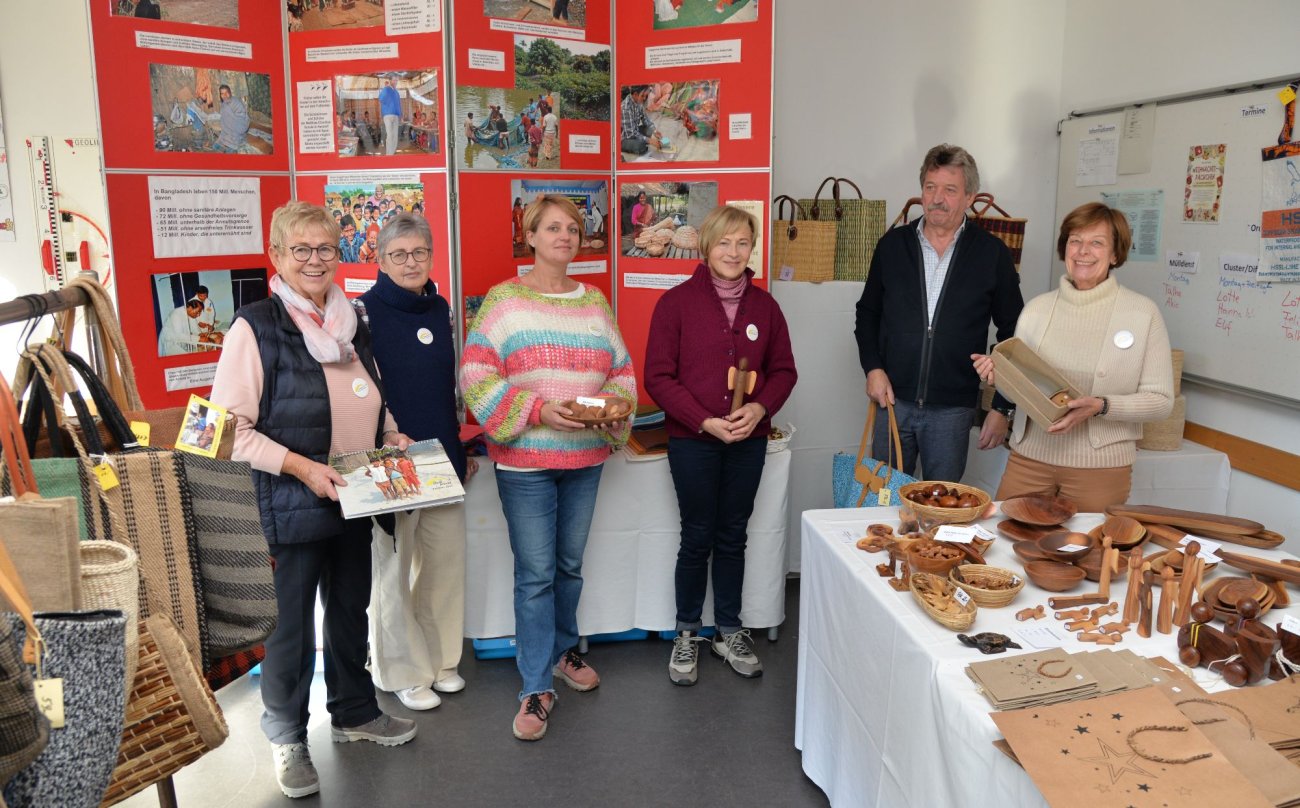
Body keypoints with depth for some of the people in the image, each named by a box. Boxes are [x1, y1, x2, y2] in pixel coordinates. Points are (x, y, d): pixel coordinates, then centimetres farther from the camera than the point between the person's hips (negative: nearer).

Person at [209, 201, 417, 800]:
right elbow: (232, 426, -17)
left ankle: (354, 712, 41)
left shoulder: (349, 322, 8)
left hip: (352, 502, 7)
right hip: (289, 506, -6)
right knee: (291, 627, 7)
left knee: (350, 611, 21)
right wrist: (302, 467, -24)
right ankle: (287, 737, 29)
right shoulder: (256, 326, -13)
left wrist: (391, 434, 3)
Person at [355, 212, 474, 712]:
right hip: (390, 466, -5)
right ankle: (404, 673, 23)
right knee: (393, 571, 6)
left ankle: (441, 660, 31)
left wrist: (463, 451, 16)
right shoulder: (364, 312, -8)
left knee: (446, 563, 13)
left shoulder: (440, 309, 9)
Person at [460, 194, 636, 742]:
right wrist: (537, 410, -19)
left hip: (586, 457, 5)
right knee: (535, 573, -2)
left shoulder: (594, 301, 10)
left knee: (570, 564, 17)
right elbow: (476, 377, -10)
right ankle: (536, 688, 10)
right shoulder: (504, 299, -4)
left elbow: (622, 371, 13)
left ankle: (562, 651, 39)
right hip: (525, 459, -4)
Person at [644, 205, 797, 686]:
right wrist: (706, 422, -17)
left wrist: (760, 407, -10)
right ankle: (687, 634, 24)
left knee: (732, 538, 14)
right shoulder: (677, 302, -7)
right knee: (697, 539, 5)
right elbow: (658, 377, -9)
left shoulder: (763, 305, 4)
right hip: (692, 441, -3)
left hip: (748, 441, 3)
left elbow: (783, 370, 9)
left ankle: (729, 633, 29)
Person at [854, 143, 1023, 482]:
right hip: (893, 400, 2)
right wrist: (872, 367, -1)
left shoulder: (992, 254, -2)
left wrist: (1003, 407, -1)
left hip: (953, 409, -2)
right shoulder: (893, 244, 4)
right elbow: (868, 312, 14)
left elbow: (1012, 333, 3)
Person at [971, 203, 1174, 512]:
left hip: (1100, 466, -2)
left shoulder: (1143, 313, -3)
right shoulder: (1037, 308, 6)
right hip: (1029, 457, 3)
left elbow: (1161, 401, -4)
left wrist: (1101, 406, -19)